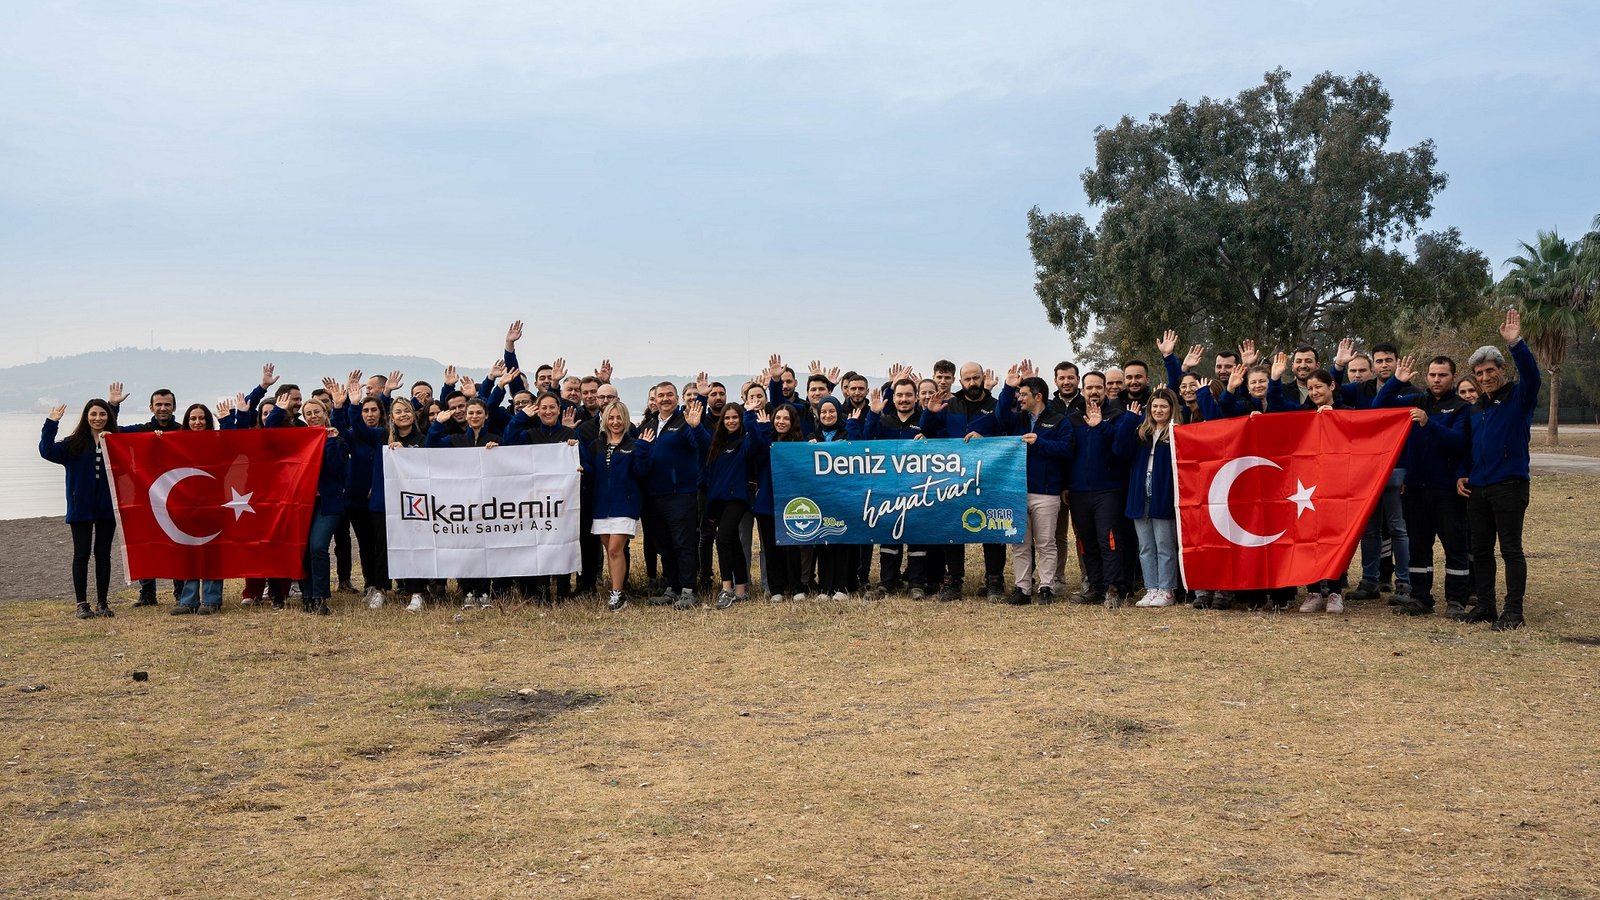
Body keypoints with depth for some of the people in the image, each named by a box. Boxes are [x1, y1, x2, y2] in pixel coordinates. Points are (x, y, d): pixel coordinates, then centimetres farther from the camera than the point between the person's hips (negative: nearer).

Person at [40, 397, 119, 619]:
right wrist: (51, 424, -16)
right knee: (81, 554, 4)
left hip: (107, 506, 1)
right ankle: (82, 603, 10)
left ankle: (102, 602, 14)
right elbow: (47, 451, -8)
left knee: (103, 554, 7)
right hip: (81, 507, -1)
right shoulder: (74, 444, -1)